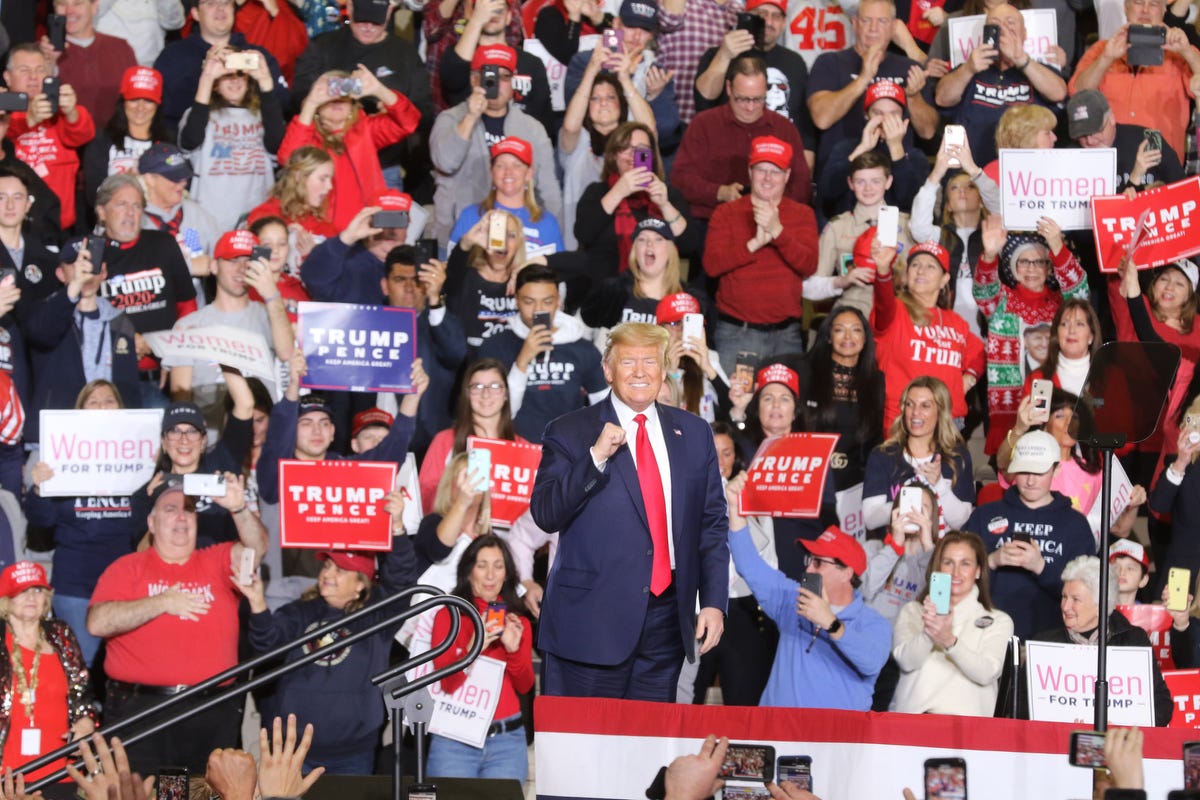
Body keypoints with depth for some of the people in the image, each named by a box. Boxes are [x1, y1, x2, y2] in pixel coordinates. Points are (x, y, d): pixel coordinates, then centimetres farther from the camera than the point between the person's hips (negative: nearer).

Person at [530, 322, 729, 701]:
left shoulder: (694, 434, 12)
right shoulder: (570, 433, 1)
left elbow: (712, 524, 13)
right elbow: (545, 514, -9)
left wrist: (714, 601, 4)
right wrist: (596, 457, -19)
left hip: (667, 620, 3)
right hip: (591, 620, -3)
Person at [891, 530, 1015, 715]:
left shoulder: (999, 621, 14)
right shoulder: (912, 611, 19)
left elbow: (987, 673, -4)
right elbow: (906, 661, 1)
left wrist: (950, 641, -21)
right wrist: (928, 633, -20)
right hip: (911, 713, 1)